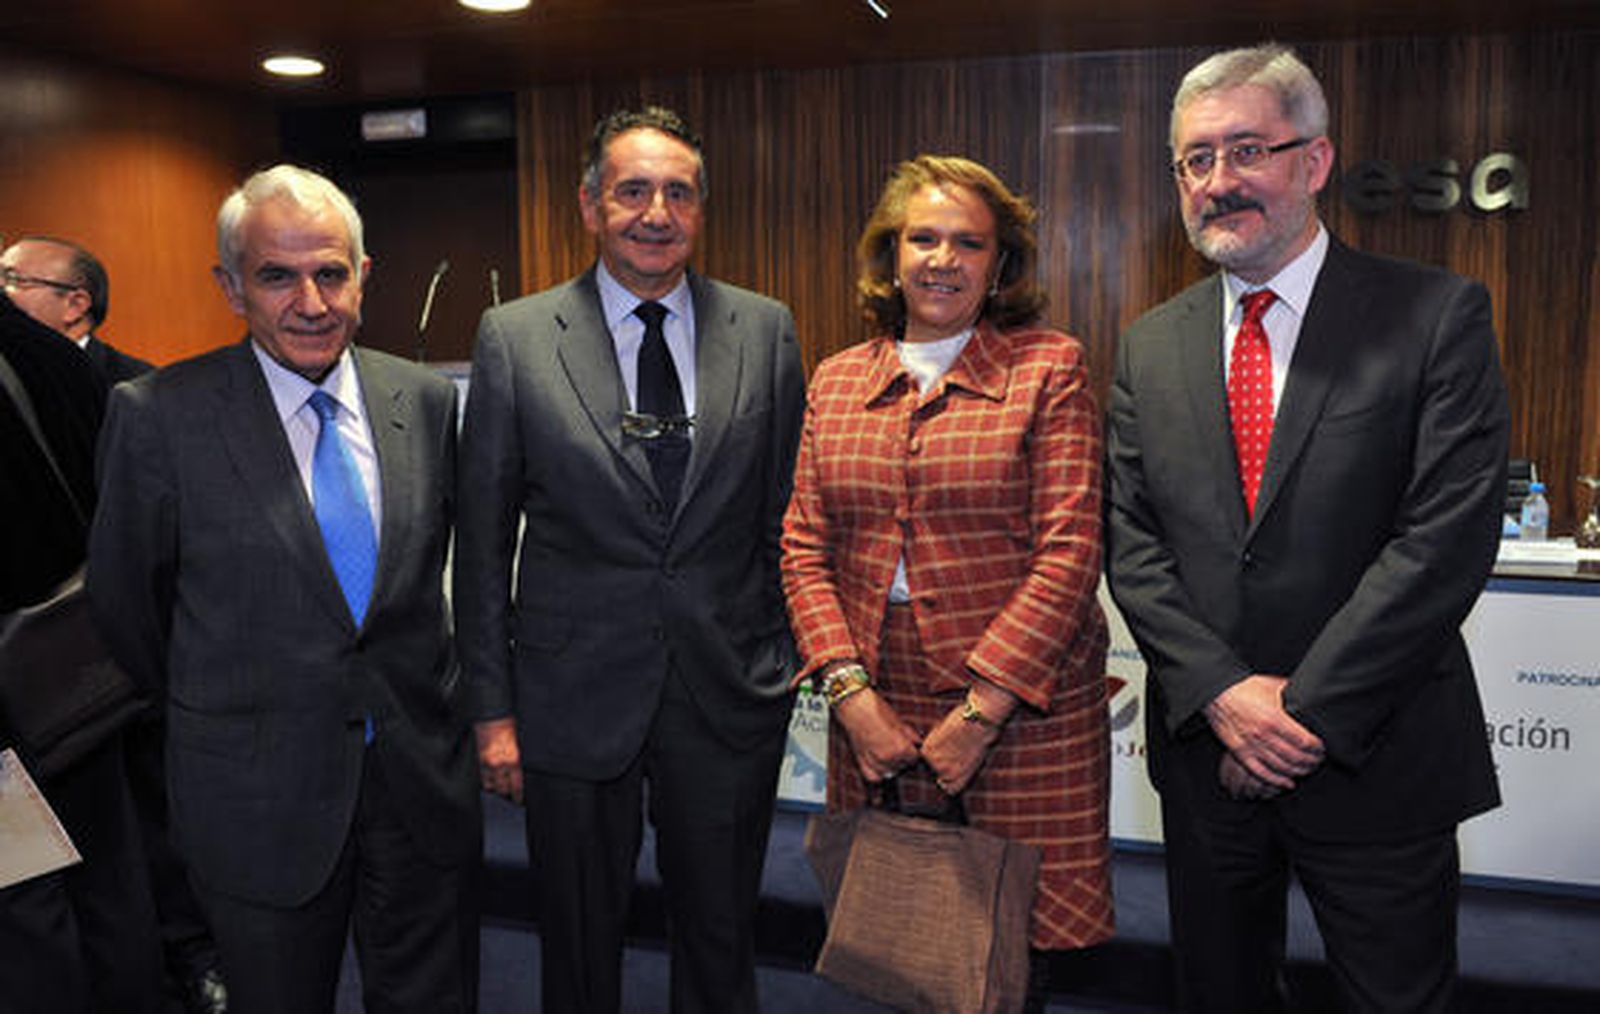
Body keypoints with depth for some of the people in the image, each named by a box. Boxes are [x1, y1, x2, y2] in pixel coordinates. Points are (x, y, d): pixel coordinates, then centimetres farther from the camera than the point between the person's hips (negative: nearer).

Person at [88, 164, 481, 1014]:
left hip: (423, 780, 3)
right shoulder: (157, 415, -11)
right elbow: (125, 600, 1)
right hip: (259, 796, -2)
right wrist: (206, 705, 12)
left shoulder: (426, 401, -1)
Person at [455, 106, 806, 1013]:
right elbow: (484, 538, -1)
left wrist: (787, 654, 3)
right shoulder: (516, 338, -4)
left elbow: (787, 512, 5)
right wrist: (494, 706, -2)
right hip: (574, 699, -1)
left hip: (730, 698, 1)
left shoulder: (766, 331, 0)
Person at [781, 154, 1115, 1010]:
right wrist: (850, 692, -6)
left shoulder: (1049, 365, -2)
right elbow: (804, 548, 6)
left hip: (1019, 712, -3)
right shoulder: (837, 381, 9)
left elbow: (1068, 549, -9)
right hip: (877, 713, 3)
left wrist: (980, 712, -13)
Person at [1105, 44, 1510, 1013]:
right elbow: (1132, 542, 0)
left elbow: (1448, 535, -15)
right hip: (1205, 749, 4)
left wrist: (1305, 709, -17)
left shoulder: (1437, 315, -7)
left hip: (1376, 759, -3)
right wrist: (1222, 694, -13)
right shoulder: (1151, 346, 5)